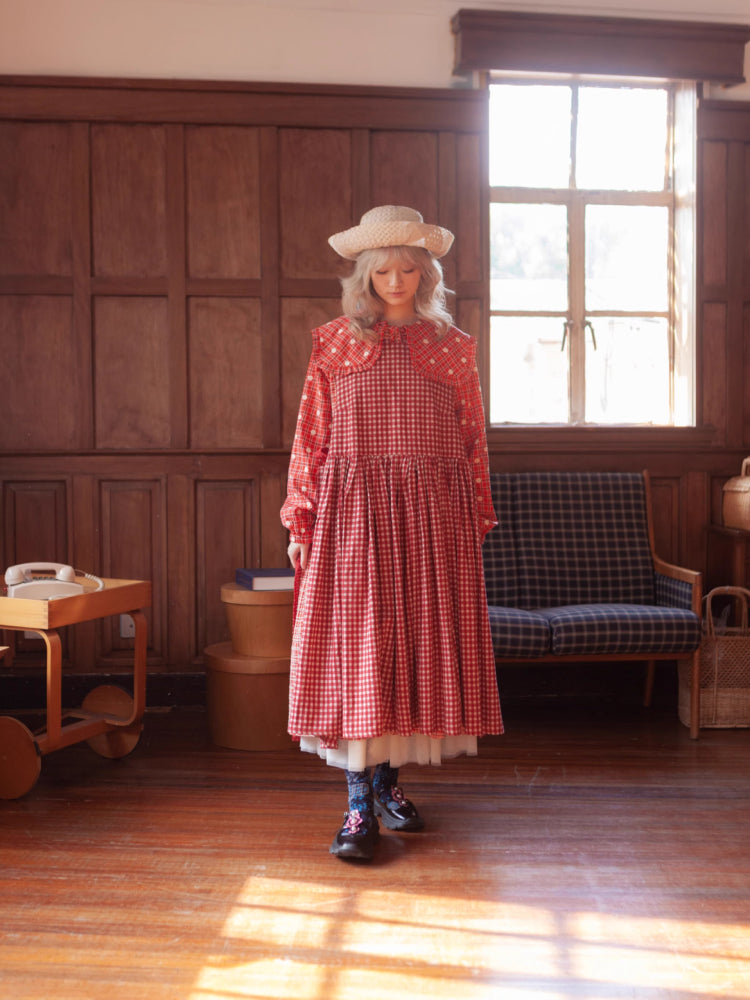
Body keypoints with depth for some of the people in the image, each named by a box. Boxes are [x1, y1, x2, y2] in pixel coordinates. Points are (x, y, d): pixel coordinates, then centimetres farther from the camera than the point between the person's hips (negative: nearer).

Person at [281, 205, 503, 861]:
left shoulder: (453, 347, 9)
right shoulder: (334, 344, 6)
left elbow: (473, 439, 10)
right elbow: (311, 437, 5)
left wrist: (477, 521, 8)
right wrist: (300, 522, 1)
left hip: (432, 514, 2)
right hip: (352, 511, -1)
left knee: (419, 644, 6)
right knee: (352, 647, -4)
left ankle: (388, 780, 23)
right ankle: (360, 804, 3)